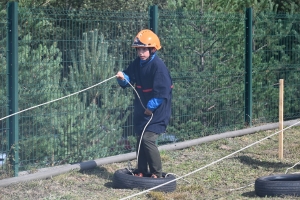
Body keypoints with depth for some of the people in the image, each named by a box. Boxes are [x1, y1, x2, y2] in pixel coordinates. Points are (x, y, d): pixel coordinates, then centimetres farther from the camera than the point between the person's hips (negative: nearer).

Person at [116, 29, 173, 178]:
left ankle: (156, 173, -4)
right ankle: (142, 171, 24)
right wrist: (123, 78, -14)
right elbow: (129, 78, 9)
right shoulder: (137, 63, 4)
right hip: (141, 109, 8)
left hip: (156, 110, -8)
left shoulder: (158, 65, -19)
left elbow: (162, 90, -21)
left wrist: (151, 107, -17)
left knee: (148, 139, -15)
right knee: (140, 139, 13)